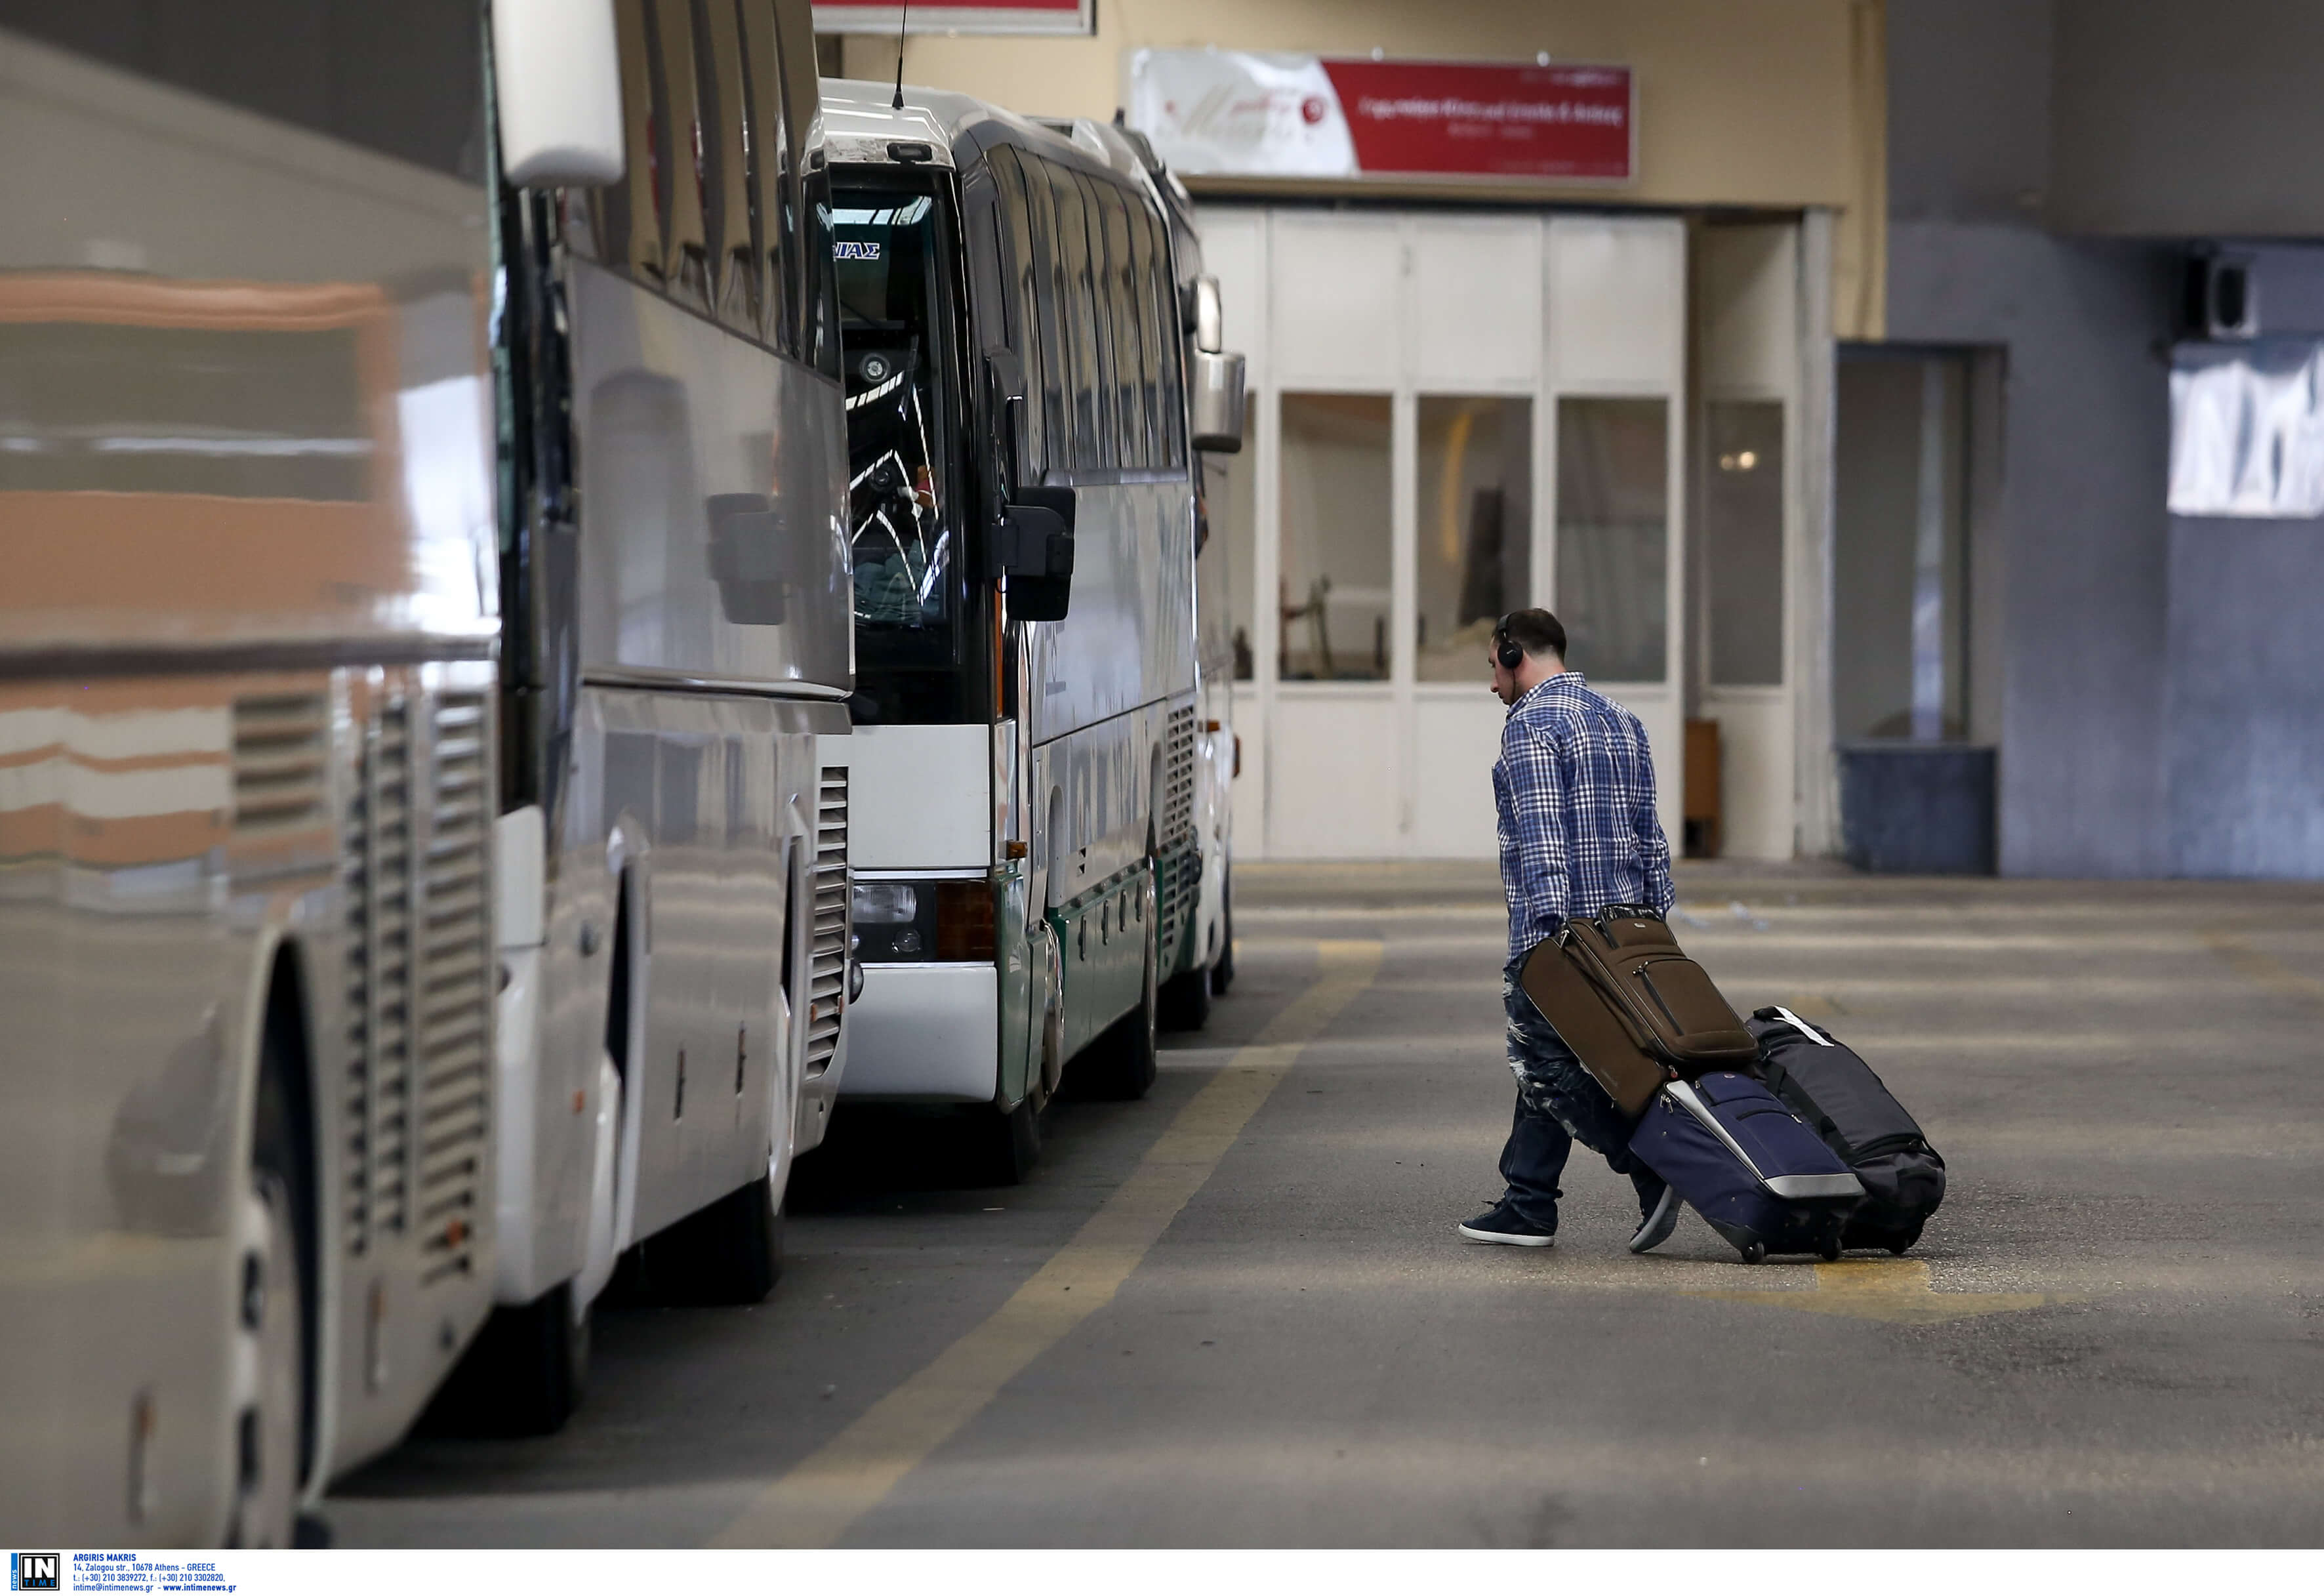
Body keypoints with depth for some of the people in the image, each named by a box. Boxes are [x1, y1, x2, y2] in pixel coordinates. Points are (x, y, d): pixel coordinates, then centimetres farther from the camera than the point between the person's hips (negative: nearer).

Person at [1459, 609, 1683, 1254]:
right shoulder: (1621, 722, 17)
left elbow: (1540, 835, -20)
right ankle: (1527, 1207, 15)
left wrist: (1549, 923, -25)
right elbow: (1649, 833, 17)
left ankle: (1654, 1171, -18)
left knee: (1546, 1068, -6)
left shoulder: (1529, 726, -11)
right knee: (1542, 1065, 14)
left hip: (1556, 935, -9)